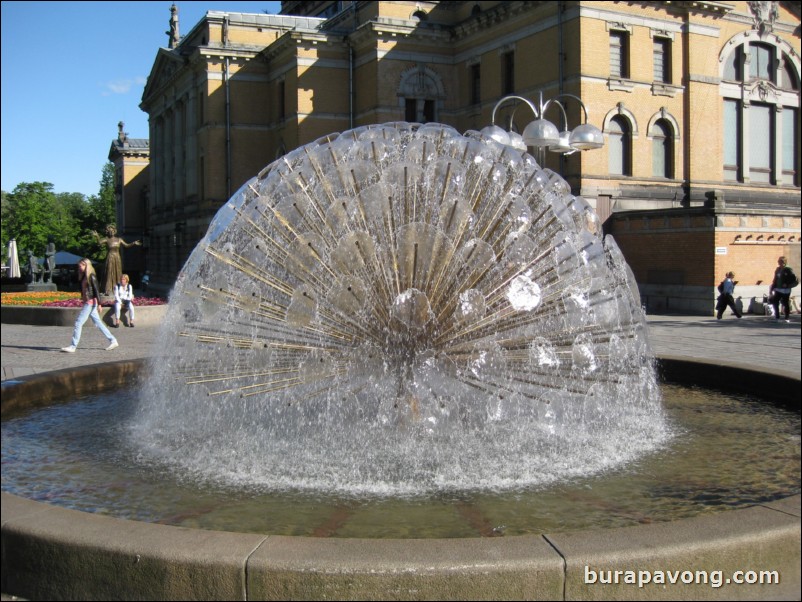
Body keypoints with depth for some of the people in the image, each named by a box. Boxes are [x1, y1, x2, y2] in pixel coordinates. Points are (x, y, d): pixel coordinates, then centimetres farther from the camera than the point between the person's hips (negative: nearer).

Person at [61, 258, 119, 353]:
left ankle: (73, 346, -6)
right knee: (98, 323, 11)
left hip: (90, 302, -10)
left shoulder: (91, 276, -12)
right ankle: (113, 341, 15)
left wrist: (99, 303, -18)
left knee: (78, 323, -8)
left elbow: (96, 289, -15)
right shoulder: (84, 276, 14)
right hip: (87, 302, 10)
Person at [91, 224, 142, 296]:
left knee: (118, 274, 5)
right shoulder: (107, 239, -2)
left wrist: (133, 243, 4)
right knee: (109, 274, -8)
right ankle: (108, 291, -9)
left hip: (117, 258, 4)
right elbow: (100, 241, -21)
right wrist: (97, 236, -38)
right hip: (110, 258, -4)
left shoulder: (119, 239, 10)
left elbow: (126, 245, 14)